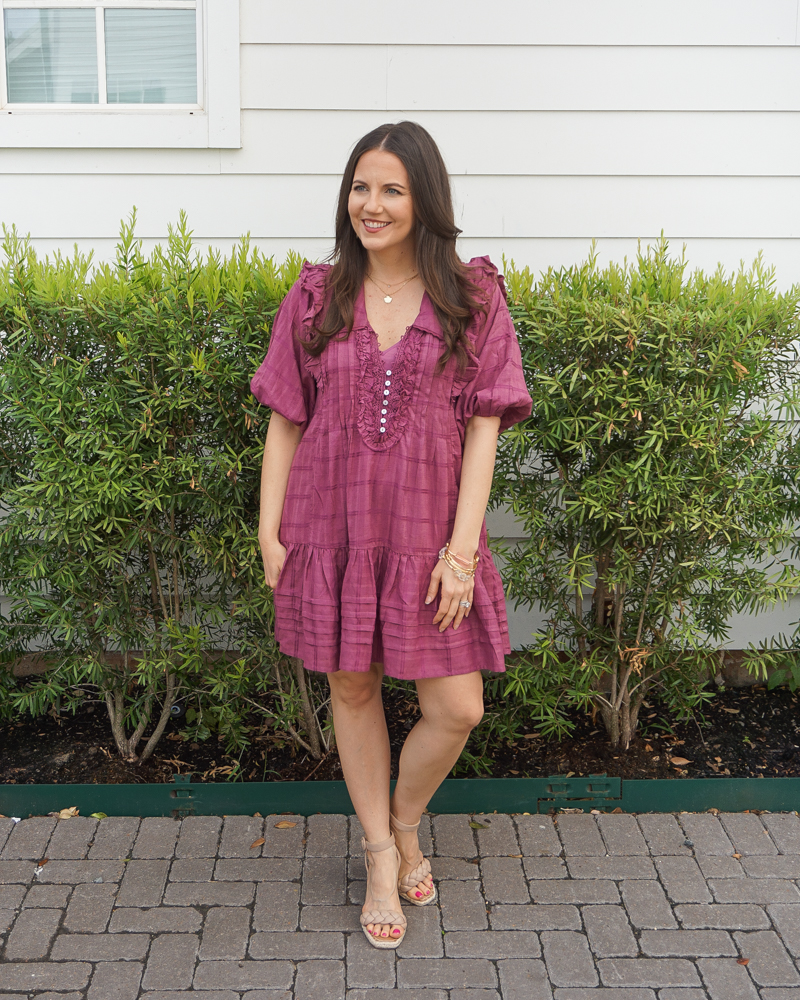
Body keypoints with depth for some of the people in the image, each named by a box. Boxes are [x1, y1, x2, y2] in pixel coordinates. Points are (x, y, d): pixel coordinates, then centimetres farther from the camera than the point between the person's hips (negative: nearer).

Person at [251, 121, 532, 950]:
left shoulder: (472, 297, 0)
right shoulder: (316, 296, 4)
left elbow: (483, 428, -4)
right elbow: (285, 421, 5)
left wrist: (461, 545, -11)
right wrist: (269, 532, 0)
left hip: (427, 533, -1)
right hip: (333, 531, 1)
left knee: (456, 709, -1)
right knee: (352, 690, 12)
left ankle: (405, 819, 32)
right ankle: (381, 853, 33)